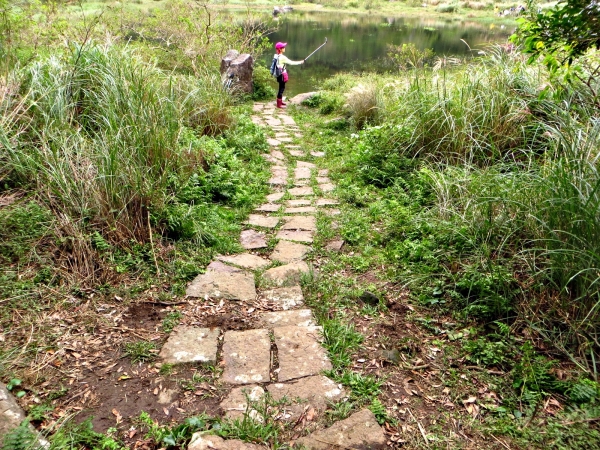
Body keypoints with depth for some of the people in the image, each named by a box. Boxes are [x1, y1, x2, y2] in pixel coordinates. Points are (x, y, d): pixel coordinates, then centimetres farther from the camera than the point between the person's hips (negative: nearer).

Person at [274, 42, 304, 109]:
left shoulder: (276, 56, 5)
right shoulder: (282, 57, -21)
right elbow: (291, 63, -19)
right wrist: (300, 62, -9)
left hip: (279, 74, 9)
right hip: (282, 75, -9)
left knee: (281, 88, 20)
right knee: (281, 88, -3)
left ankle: (280, 101, 32)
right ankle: (279, 104, 1)